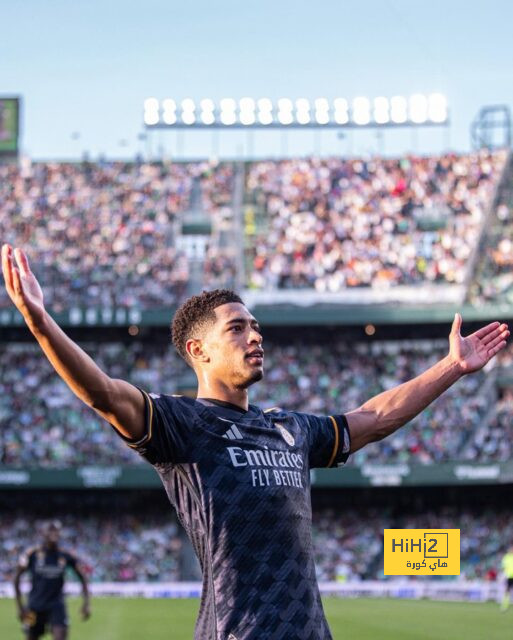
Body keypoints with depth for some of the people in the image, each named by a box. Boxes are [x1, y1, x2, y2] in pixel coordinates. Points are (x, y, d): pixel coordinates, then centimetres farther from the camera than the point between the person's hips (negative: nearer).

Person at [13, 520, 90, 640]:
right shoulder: (32, 554, -7)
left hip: (56, 605, 0)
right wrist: (20, 606, -3)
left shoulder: (66, 556, -4)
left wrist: (86, 603, -2)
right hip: (35, 606, 0)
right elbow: (17, 578, 1)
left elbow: (82, 578, 6)